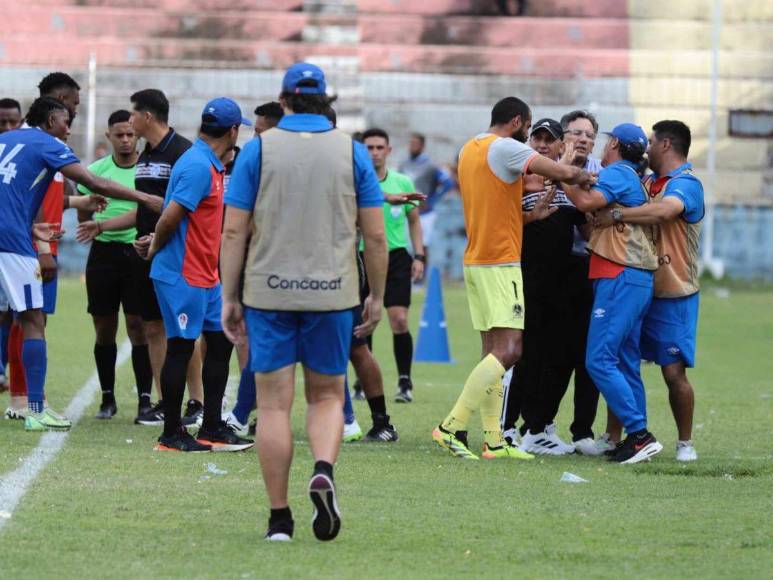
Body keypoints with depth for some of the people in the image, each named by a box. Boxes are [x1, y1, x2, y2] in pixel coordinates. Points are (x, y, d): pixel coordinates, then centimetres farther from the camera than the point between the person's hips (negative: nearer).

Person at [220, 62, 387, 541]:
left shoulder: (258, 150, 0)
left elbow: (234, 232, -2)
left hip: (269, 292, -1)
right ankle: (324, 470, -15)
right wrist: (377, 296, 12)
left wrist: (230, 297, 5)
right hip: (333, 292, 1)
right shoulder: (352, 152, 3)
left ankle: (280, 518, 2)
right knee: (327, 396, 14)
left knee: (274, 403, 3)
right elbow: (375, 235, 2)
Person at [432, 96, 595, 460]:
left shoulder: (468, 150, 17)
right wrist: (584, 177, 2)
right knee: (508, 351, -12)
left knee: (493, 352, 9)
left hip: (475, 262, 10)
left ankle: (494, 441, 6)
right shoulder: (505, 148, -11)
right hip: (500, 264, -10)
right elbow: (563, 173, -19)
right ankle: (452, 427, -17)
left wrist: (532, 215, 16)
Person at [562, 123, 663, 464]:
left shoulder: (617, 173, -7)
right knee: (626, 364, 12)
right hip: (638, 280, 10)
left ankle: (640, 435, -18)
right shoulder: (635, 180, 23)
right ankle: (635, 438, 11)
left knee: (600, 360, -13)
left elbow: (585, 202, -23)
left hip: (620, 278, -10)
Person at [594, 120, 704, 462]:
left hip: (673, 295, -8)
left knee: (674, 372, -7)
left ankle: (685, 442, 7)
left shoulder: (686, 184, -11)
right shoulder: (648, 182, 15)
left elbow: (664, 211, -32)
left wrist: (616, 216, -27)